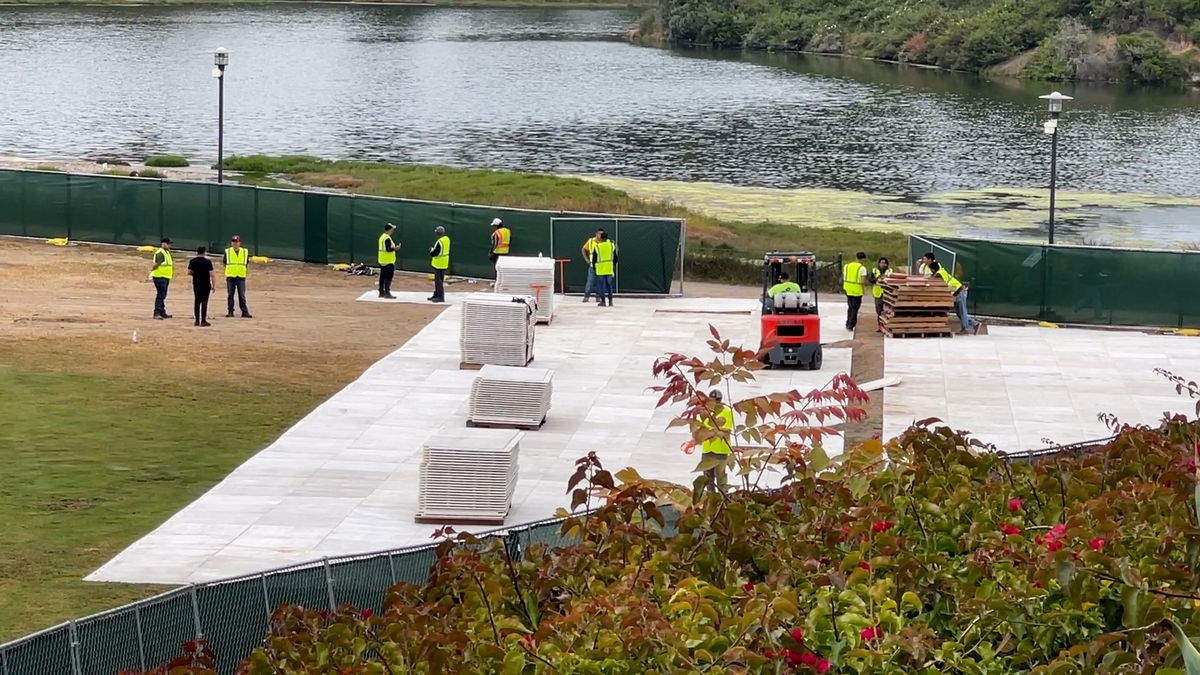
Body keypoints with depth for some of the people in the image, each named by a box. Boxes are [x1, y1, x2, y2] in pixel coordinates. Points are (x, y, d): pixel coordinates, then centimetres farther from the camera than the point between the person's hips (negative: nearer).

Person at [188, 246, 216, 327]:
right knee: (204, 302, -2)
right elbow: (212, 274, -11)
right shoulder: (207, 262, -9)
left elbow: (189, 272, 5)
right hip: (206, 284, -4)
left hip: (196, 284, 4)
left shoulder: (192, 261, 2)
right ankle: (203, 320, -5)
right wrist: (214, 285, -6)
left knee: (197, 301, 10)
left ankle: (197, 321, 10)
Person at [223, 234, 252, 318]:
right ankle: (230, 311, 10)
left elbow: (247, 263, 13)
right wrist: (229, 270, 2)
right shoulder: (227, 252, 4)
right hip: (230, 276, 0)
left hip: (241, 277, 0)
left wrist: (243, 270, 3)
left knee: (242, 295, -3)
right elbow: (225, 263, 9)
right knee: (230, 295, 3)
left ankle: (245, 312, -1)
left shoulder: (245, 252, 7)